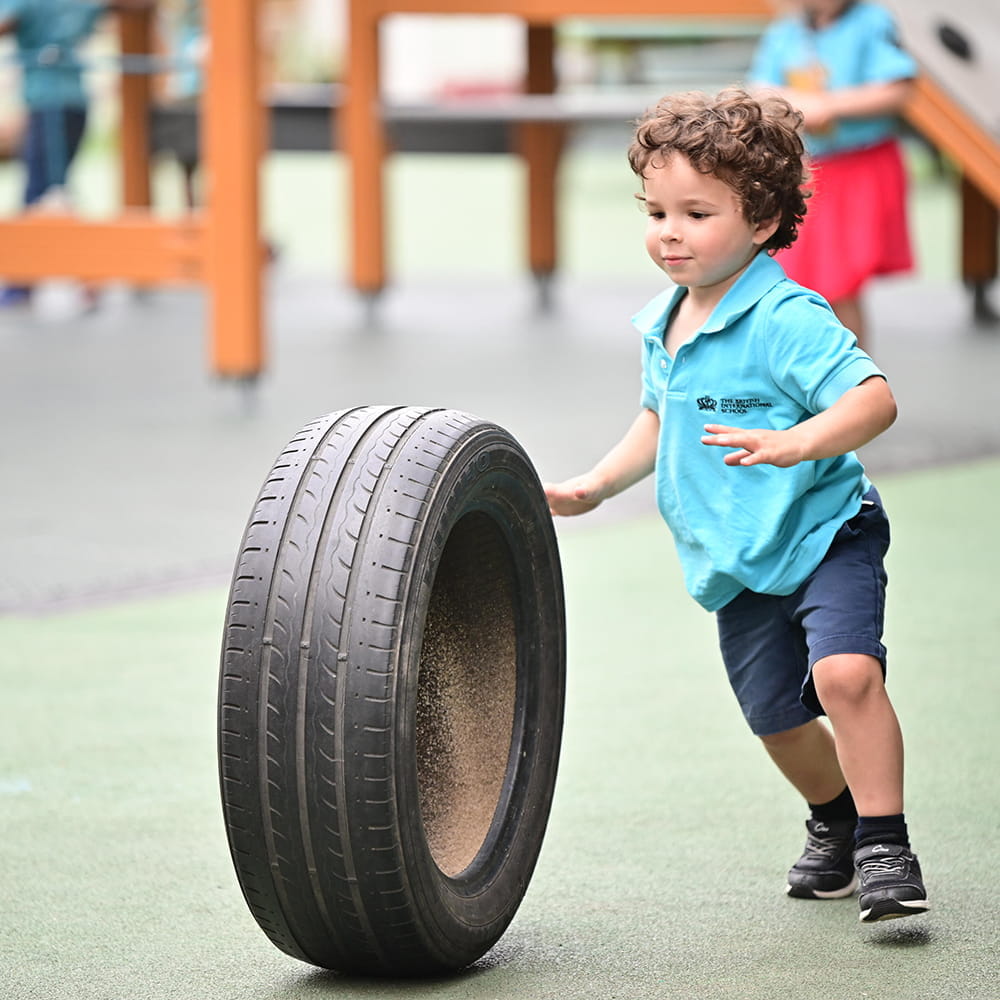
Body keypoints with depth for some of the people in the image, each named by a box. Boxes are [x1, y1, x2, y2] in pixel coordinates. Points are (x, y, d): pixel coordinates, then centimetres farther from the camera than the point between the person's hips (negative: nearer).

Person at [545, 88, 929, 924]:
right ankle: (833, 821, 41)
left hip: (824, 533, -7)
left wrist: (794, 444, -45)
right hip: (738, 565, 8)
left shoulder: (787, 319, -19)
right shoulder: (664, 327, 7)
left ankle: (885, 846, -21)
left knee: (845, 672, -28)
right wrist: (596, 486, 17)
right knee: (776, 719, 14)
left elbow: (874, 398, -30)